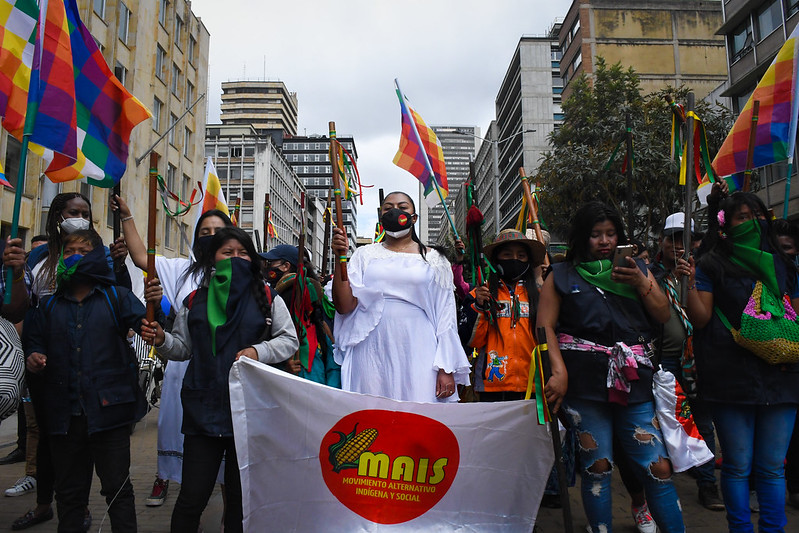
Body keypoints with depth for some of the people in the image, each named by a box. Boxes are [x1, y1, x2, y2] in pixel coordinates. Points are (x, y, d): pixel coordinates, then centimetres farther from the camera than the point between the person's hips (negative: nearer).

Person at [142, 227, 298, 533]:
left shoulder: (267, 298, 4)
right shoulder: (195, 301, 10)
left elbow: (289, 341, 3)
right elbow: (183, 347, 16)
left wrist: (258, 351, -12)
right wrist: (162, 340, -4)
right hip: (203, 409, 1)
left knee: (241, 496, 13)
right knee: (192, 497, 3)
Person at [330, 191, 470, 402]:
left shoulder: (433, 259, 9)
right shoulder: (366, 254, 11)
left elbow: (445, 316, 5)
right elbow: (344, 307, 2)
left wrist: (446, 369, -3)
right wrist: (341, 258, -8)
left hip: (418, 355, 0)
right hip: (373, 355, 1)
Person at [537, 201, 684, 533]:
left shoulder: (637, 269, 17)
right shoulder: (562, 275, 8)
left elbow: (664, 316, 13)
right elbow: (545, 326, 1)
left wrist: (641, 284, -4)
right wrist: (558, 372, -11)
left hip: (634, 381, 2)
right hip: (585, 382, -2)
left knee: (659, 467, -1)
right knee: (597, 467, 4)